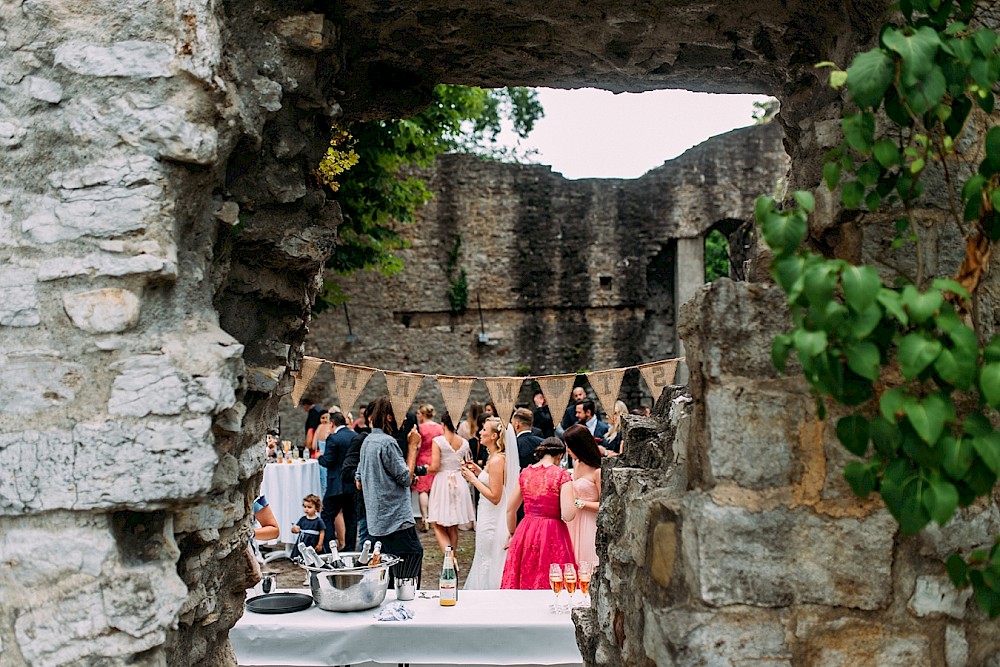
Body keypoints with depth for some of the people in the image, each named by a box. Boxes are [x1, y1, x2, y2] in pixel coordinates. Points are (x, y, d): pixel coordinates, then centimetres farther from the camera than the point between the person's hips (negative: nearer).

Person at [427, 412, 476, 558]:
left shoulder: (438, 441, -10)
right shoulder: (464, 443, 3)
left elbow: (435, 467, -14)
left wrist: (427, 469, 7)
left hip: (442, 481, -5)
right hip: (459, 484, 5)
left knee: (439, 526, 0)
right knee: (453, 528, 15)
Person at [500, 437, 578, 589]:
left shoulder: (525, 473, 6)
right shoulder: (562, 474, -8)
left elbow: (510, 510, 14)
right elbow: (568, 515, -16)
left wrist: (513, 534, 28)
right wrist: (573, 498, 3)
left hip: (525, 536, 5)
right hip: (553, 537, -5)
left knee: (524, 581, 13)